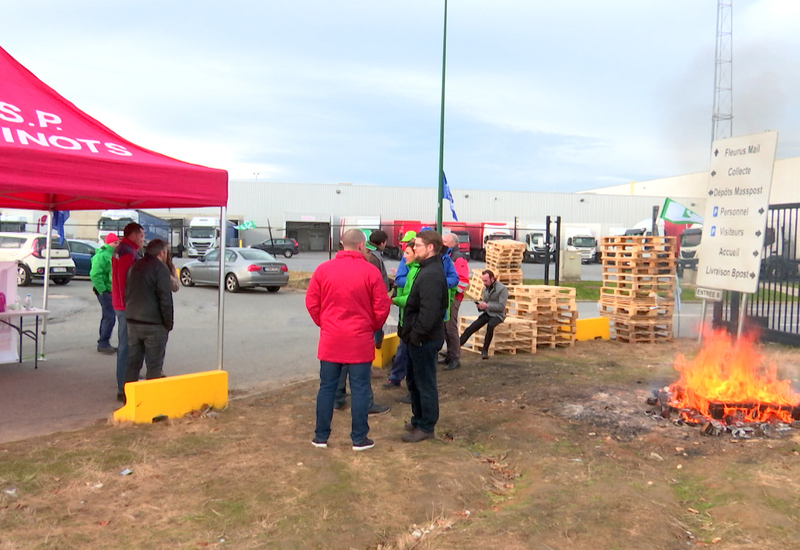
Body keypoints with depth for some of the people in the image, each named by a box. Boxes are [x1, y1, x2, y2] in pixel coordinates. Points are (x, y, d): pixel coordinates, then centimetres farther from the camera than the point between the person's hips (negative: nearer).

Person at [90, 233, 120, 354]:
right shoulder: (101, 255, -14)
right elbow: (95, 274, -21)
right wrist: (102, 290, -21)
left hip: (111, 291, 10)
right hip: (105, 291, -10)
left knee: (108, 317, 15)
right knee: (110, 317, -9)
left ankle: (104, 344, 23)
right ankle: (103, 344, -1)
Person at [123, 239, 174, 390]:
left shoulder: (134, 267, 14)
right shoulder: (160, 268, -11)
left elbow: (127, 293, 20)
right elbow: (165, 299, -16)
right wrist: (169, 323, -8)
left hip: (132, 321, 8)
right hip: (154, 323, -7)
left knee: (133, 362, 15)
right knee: (154, 366, 0)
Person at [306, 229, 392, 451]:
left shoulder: (323, 269, -2)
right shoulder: (370, 271, -9)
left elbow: (311, 303, 3)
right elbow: (382, 307, -7)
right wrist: (373, 327, 11)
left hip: (330, 339, 3)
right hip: (360, 341, -2)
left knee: (327, 387, 12)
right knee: (360, 389, 7)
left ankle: (321, 436, 20)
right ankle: (359, 439, 15)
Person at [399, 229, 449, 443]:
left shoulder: (431, 275, -21)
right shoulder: (427, 270, 12)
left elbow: (429, 312, -29)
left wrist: (415, 335, -20)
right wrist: (410, 334, 14)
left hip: (424, 339, -10)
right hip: (419, 338, 11)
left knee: (425, 384, 2)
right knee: (414, 380, 21)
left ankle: (426, 427, 15)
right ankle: (418, 419, 34)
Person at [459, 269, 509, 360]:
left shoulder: (502, 288, -10)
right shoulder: (486, 288, 11)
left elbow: (501, 307, -15)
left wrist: (487, 306, -23)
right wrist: (481, 306, -4)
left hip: (497, 314, -6)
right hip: (487, 313, 6)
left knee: (490, 325, -37)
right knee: (471, 328, -12)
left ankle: (484, 351, -26)